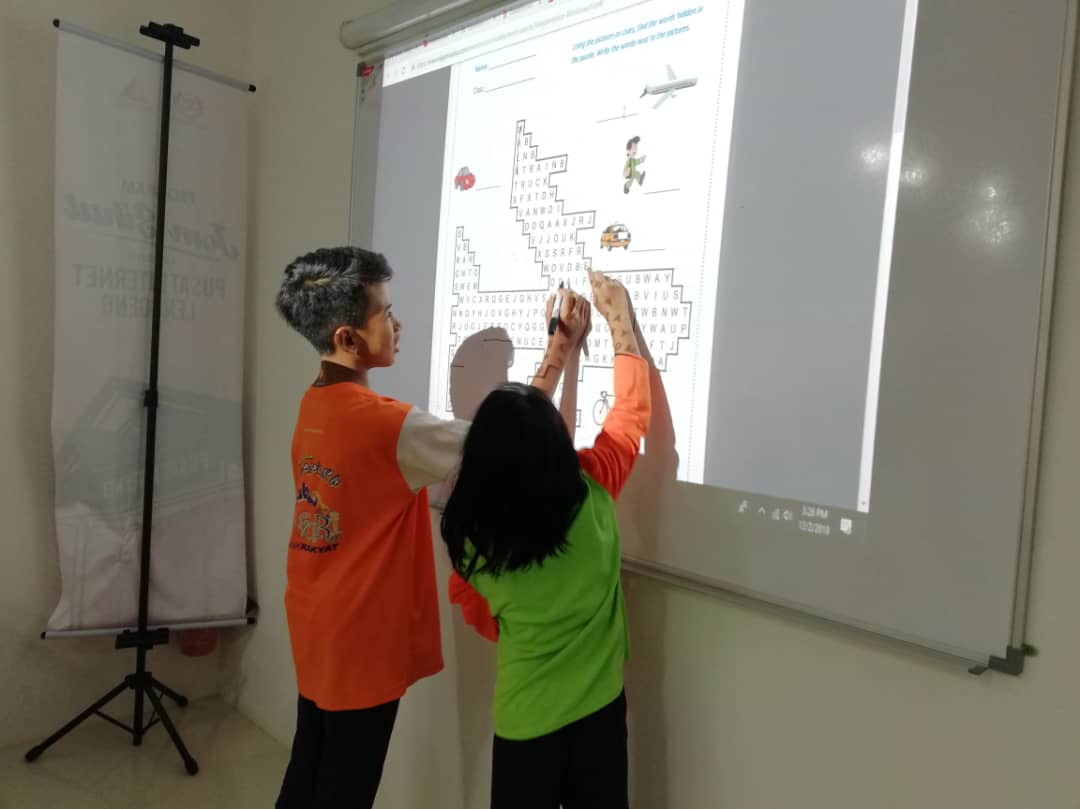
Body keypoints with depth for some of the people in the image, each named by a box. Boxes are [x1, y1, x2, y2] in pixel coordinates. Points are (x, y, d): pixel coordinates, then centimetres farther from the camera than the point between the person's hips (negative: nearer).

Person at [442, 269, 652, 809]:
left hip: (522, 711, 0)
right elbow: (631, 412, -4)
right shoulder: (591, 492, -19)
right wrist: (621, 321, 5)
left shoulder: (469, 527, -16)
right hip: (597, 703, 0)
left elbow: (479, 616, 2)